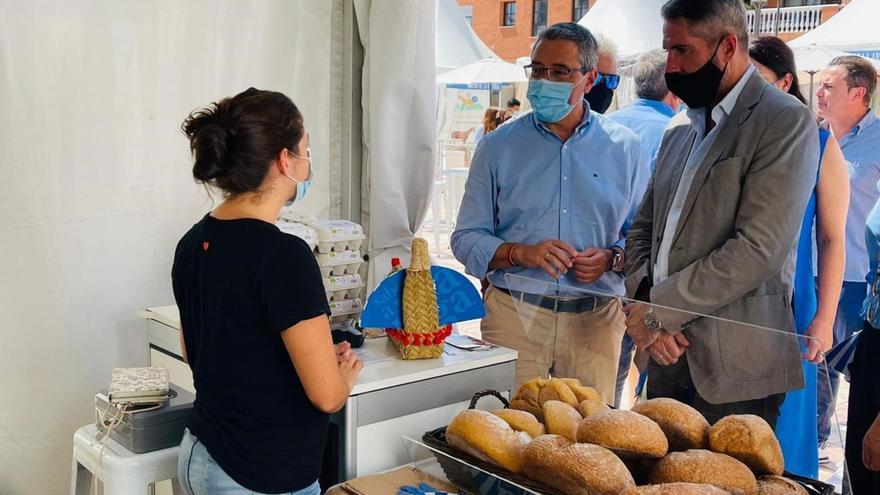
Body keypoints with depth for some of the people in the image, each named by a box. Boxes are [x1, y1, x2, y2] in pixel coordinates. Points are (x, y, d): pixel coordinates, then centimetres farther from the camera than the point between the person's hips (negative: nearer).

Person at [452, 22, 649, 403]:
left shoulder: (623, 147, 7)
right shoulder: (498, 146, 4)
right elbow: (466, 239, 2)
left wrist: (612, 258, -11)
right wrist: (521, 253, -15)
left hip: (595, 320, 1)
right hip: (513, 315, -1)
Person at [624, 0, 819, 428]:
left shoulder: (786, 123, -9)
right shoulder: (680, 127, 15)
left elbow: (759, 250, -18)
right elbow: (643, 228, 14)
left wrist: (656, 309, -15)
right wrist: (643, 305, -4)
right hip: (667, 352, 6)